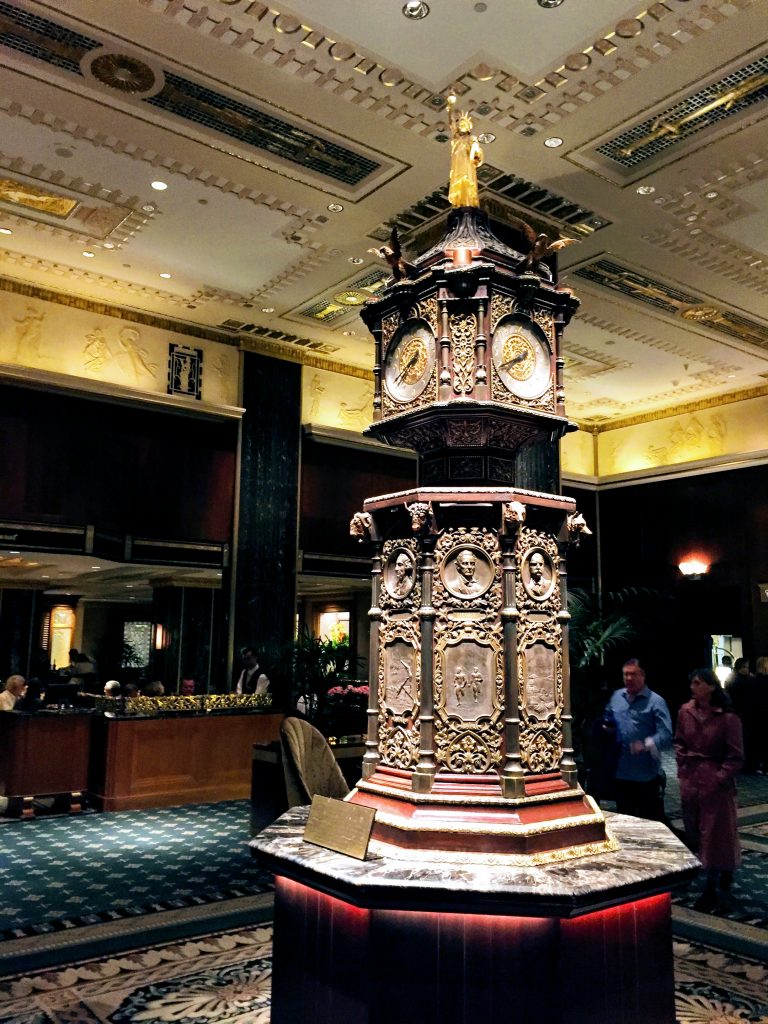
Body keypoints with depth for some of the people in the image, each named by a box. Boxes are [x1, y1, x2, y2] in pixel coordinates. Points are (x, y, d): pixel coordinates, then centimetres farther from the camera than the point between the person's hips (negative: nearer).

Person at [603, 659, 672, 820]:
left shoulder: (656, 701, -10)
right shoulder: (616, 697, 9)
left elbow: (666, 735, -19)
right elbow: (608, 722, 26)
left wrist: (646, 745, -33)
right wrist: (606, 728, 5)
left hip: (647, 775, -5)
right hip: (621, 773, 5)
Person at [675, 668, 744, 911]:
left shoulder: (727, 717, -16)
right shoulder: (686, 711, -1)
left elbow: (736, 756, -12)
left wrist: (718, 779, -14)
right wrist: (683, 768, 4)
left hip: (716, 783, -6)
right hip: (690, 780, 6)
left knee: (715, 834, 5)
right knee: (694, 832, 16)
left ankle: (711, 889, 17)